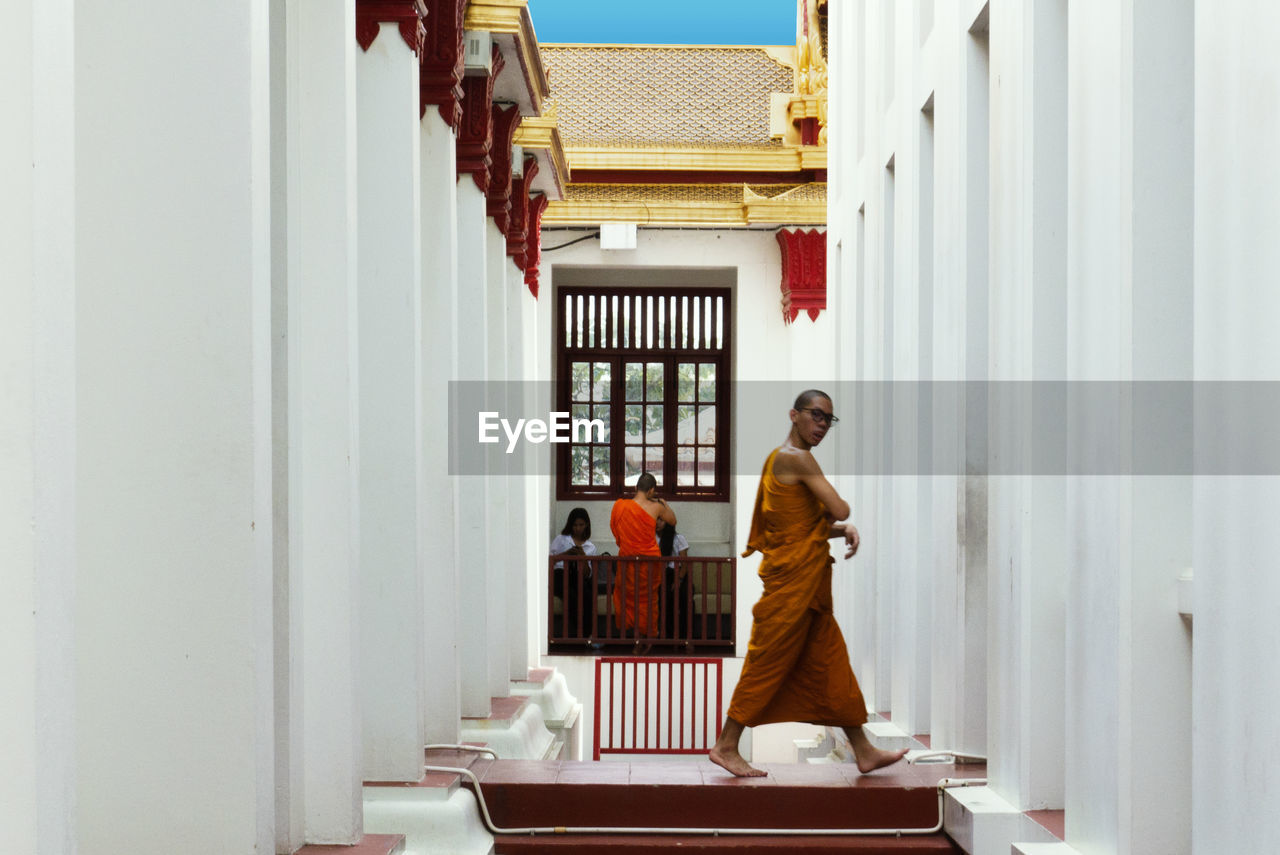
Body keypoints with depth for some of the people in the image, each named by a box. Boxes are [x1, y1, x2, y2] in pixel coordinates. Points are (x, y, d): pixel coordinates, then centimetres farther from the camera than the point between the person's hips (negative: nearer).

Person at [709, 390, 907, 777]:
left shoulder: (782, 459, 16)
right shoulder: (797, 458, -14)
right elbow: (839, 510, -19)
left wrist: (843, 529, 2)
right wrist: (834, 516, 4)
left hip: (808, 583, 10)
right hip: (793, 577, -10)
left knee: (832, 662, 11)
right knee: (769, 662, -2)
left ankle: (863, 751, 16)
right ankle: (726, 746, 8)